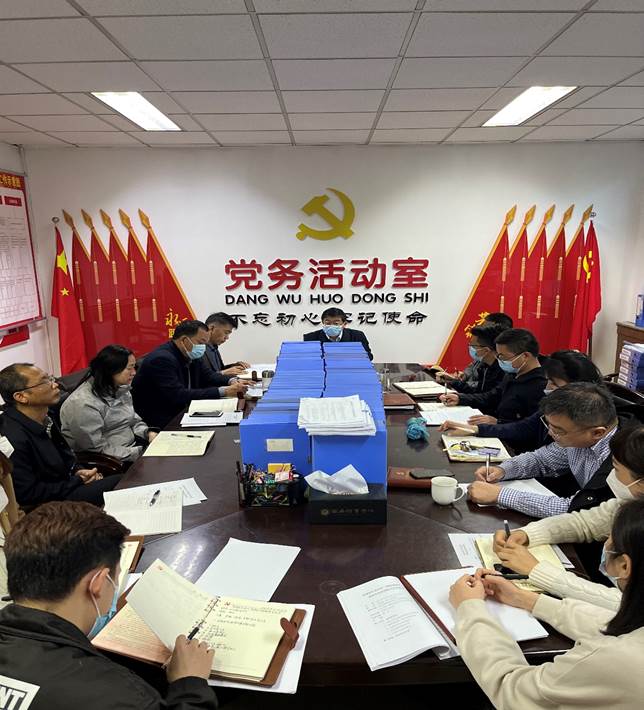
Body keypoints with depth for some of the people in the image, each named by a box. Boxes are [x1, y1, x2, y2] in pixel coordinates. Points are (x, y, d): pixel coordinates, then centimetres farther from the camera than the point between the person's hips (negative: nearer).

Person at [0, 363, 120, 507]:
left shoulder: (44, 418, 0)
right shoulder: (14, 439, -26)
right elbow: (28, 494, -21)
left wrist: (78, 470, -3)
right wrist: (79, 480, -14)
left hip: (67, 484, 9)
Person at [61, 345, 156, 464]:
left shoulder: (120, 389, 6)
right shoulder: (84, 404, -20)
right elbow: (98, 449, -20)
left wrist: (148, 433, -3)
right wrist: (139, 453, -22)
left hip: (132, 447, 8)